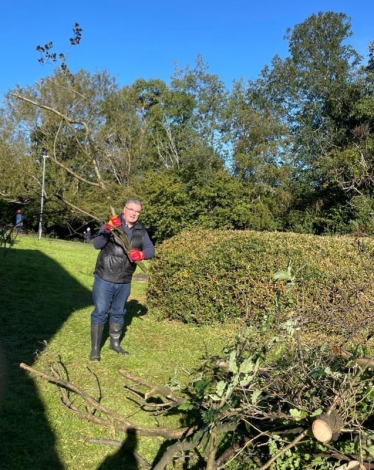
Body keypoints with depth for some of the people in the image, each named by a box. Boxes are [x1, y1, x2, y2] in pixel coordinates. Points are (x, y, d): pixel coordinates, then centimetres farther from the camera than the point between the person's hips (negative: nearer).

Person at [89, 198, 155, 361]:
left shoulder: (141, 231, 5)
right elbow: (97, 244, -19)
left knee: (118, 313, 19)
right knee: (100, 312, 0)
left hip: (125, 281, 5)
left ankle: (115, 343, 37)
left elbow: (150, 249, -3)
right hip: (104, 279, -5)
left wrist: (142, 254, -26)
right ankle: (95, 348, 12)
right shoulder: (111, 225, -9)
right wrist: (108, 230, -37)